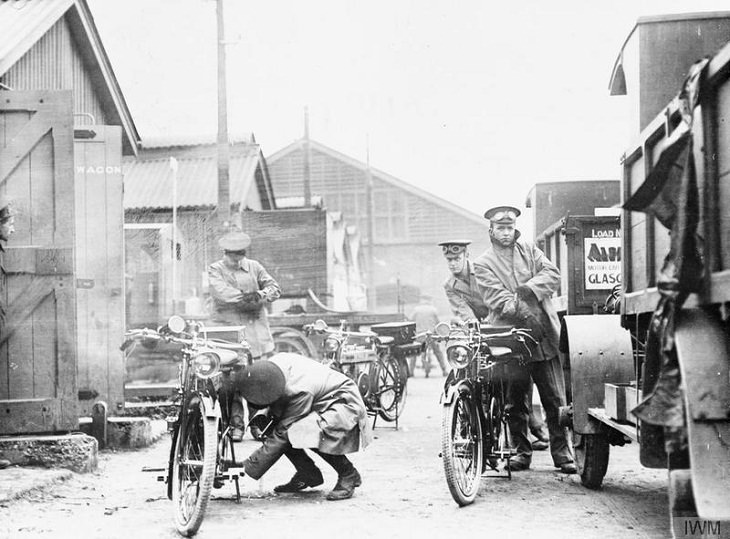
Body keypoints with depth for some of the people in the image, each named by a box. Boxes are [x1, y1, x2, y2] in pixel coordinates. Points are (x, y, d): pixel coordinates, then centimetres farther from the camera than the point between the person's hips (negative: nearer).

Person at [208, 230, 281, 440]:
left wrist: (262, 295, -11)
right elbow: (222, 292, -12)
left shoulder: (254, 267, 16)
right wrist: (246, 297, -15)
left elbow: (274, 287, 9)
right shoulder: (215, 270, 6)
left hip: (256, 330, 3)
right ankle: (236, 424, -1)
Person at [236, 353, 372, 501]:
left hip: (344, 402, -9)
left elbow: (282, 433, -32)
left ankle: (349, 475, -11)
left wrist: (250, 468, -28)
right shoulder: (273, 363, -17)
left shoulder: (300, 391, -38)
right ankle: (308, 475, 8)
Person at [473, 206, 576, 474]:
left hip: (545, 335, 2)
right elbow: (499, 300, -10)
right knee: (516, 401, 4)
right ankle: (521, 451, 15)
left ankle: (562, 453, 7)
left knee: (555, 400, 1)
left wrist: (531, 288, -14)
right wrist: (526, 314, -22)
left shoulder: (528, 249, 15)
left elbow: (552, 273, 4)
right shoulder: (483, 263, 3)